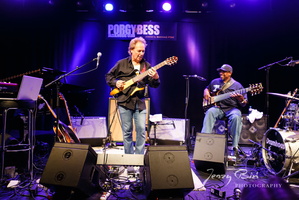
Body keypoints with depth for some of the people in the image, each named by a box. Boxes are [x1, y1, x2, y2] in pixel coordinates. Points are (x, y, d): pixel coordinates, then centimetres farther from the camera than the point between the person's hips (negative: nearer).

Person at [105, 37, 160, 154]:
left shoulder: (147, 66, 9)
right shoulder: (122, 63, 5)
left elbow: (154, 85, 4)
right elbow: (108, 76, 13)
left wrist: (155, 78, -17)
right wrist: (115, 83, -6)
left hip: (140, 102, 1)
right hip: (124, 101, -1)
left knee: (141, 130, -3)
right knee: (127, 131, 6)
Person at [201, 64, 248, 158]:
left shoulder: (237, 85, 5)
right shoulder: (215, 82, 15)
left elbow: (244, 103, 4)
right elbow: (207, 88, 35)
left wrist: (241, 99, -21)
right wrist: (206, 92, 9)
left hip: (232, 108, -2)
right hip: (217, 107, 2)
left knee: (236, 117, -36)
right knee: (210, 112, -33)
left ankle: (235, 147, -29)